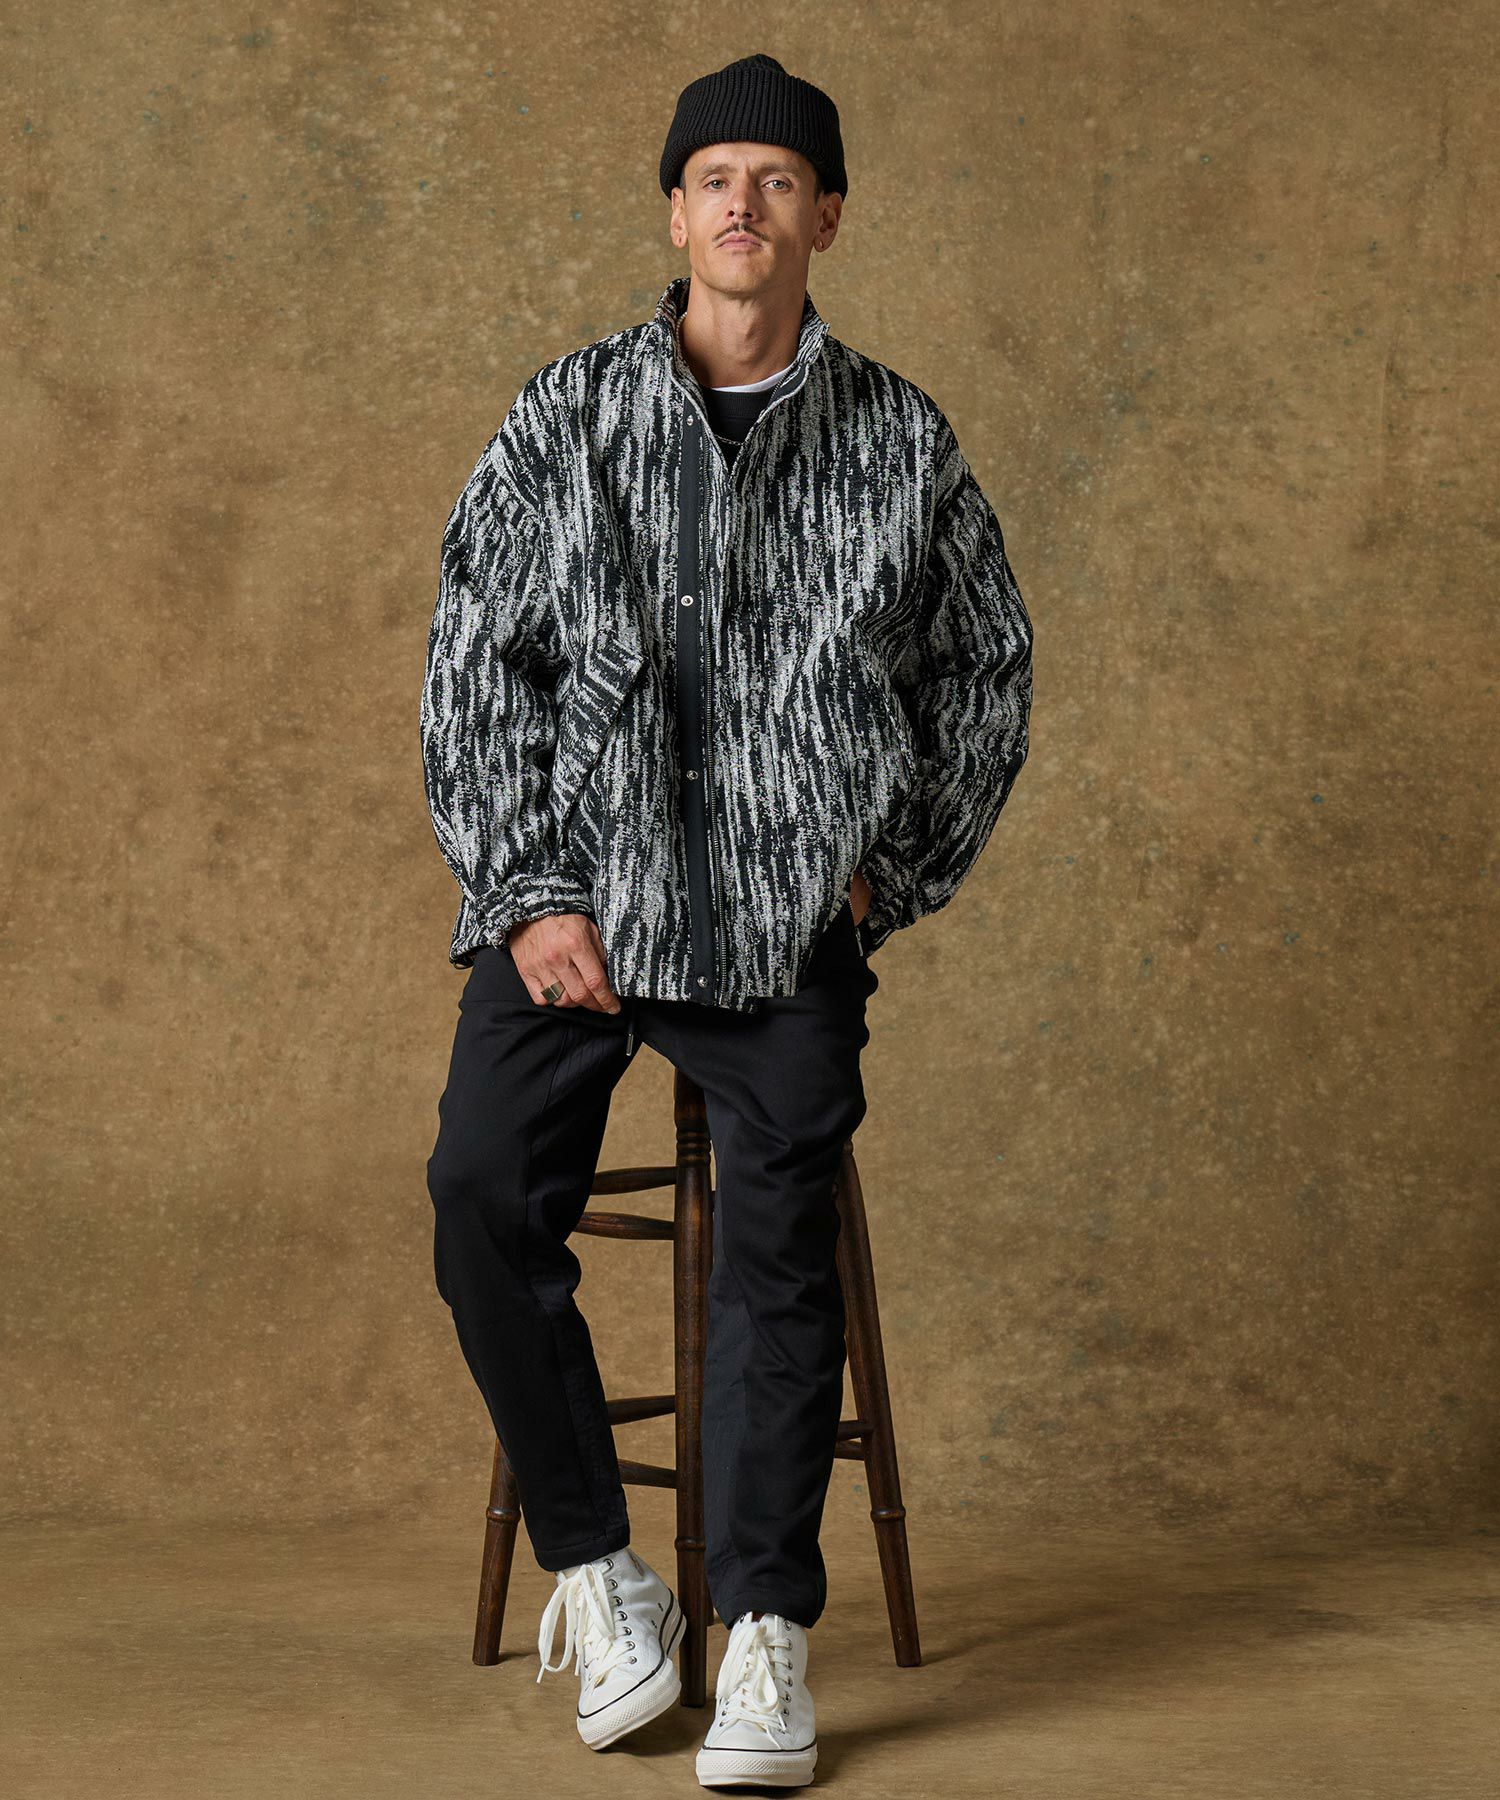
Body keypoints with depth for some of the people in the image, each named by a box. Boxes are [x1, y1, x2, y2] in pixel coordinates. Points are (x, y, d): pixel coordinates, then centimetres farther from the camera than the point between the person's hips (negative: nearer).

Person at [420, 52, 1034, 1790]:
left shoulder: (899, 440, 8)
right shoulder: (562, 419, 6)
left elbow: (986, 671, 16)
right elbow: (474, 670, 5)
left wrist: (894, 869, 5)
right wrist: (529, 895, -5)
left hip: (793, 910, 0)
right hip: (575, 890, 1)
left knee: (779, 1225, -15)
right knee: (487, 1196, -18)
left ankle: (767, 1632, -6)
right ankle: (599, 1572, -2)